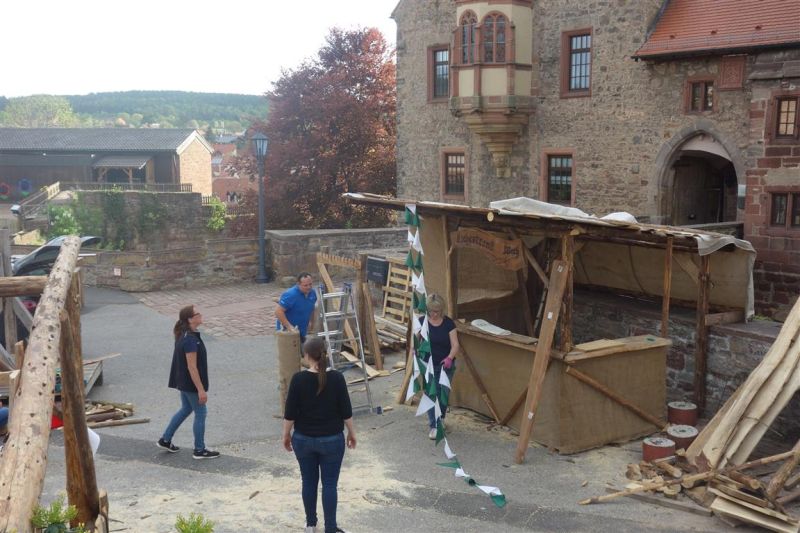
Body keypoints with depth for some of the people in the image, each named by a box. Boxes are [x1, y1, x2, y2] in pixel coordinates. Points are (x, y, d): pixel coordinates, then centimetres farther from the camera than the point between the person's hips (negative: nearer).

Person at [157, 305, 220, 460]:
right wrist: (201, 389, -22)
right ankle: (199, 450, 15)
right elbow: (192, 367, -26)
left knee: (186, 409, 24)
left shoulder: (184, 335, 5)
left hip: (183, 382, 10)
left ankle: (165, 440, 31)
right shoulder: (190, 340, -26)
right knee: (200, 413, 4)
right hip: (191, 384, -10)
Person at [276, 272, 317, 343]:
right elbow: (278, 311, -27)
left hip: (301, 332, 8)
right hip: (287, 332, -8)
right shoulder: (291, 295, -25)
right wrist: (289, 326, -30)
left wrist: (311, 321, 24)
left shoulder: (312, 293, -1)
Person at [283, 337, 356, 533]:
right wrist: (352, 433, 8)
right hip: (332, 439, -1)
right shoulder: (336, 378, -12)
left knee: (309, 481, 15)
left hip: (303, 439, 1)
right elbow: (346, 411, -6)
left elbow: (290, 413, -7)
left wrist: (286, 435, 7)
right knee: (329, 483, 6)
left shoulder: (298, 379, -13)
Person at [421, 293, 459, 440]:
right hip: (428, 366, -1)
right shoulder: (422, 322, -7)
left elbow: (455, 345, -9)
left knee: (444, 396, 9)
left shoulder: (448, 323, -6)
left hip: (445, 366, 1)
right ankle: (433, 426, 9)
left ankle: (441, 419, 36)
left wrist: (450, 358, -27)